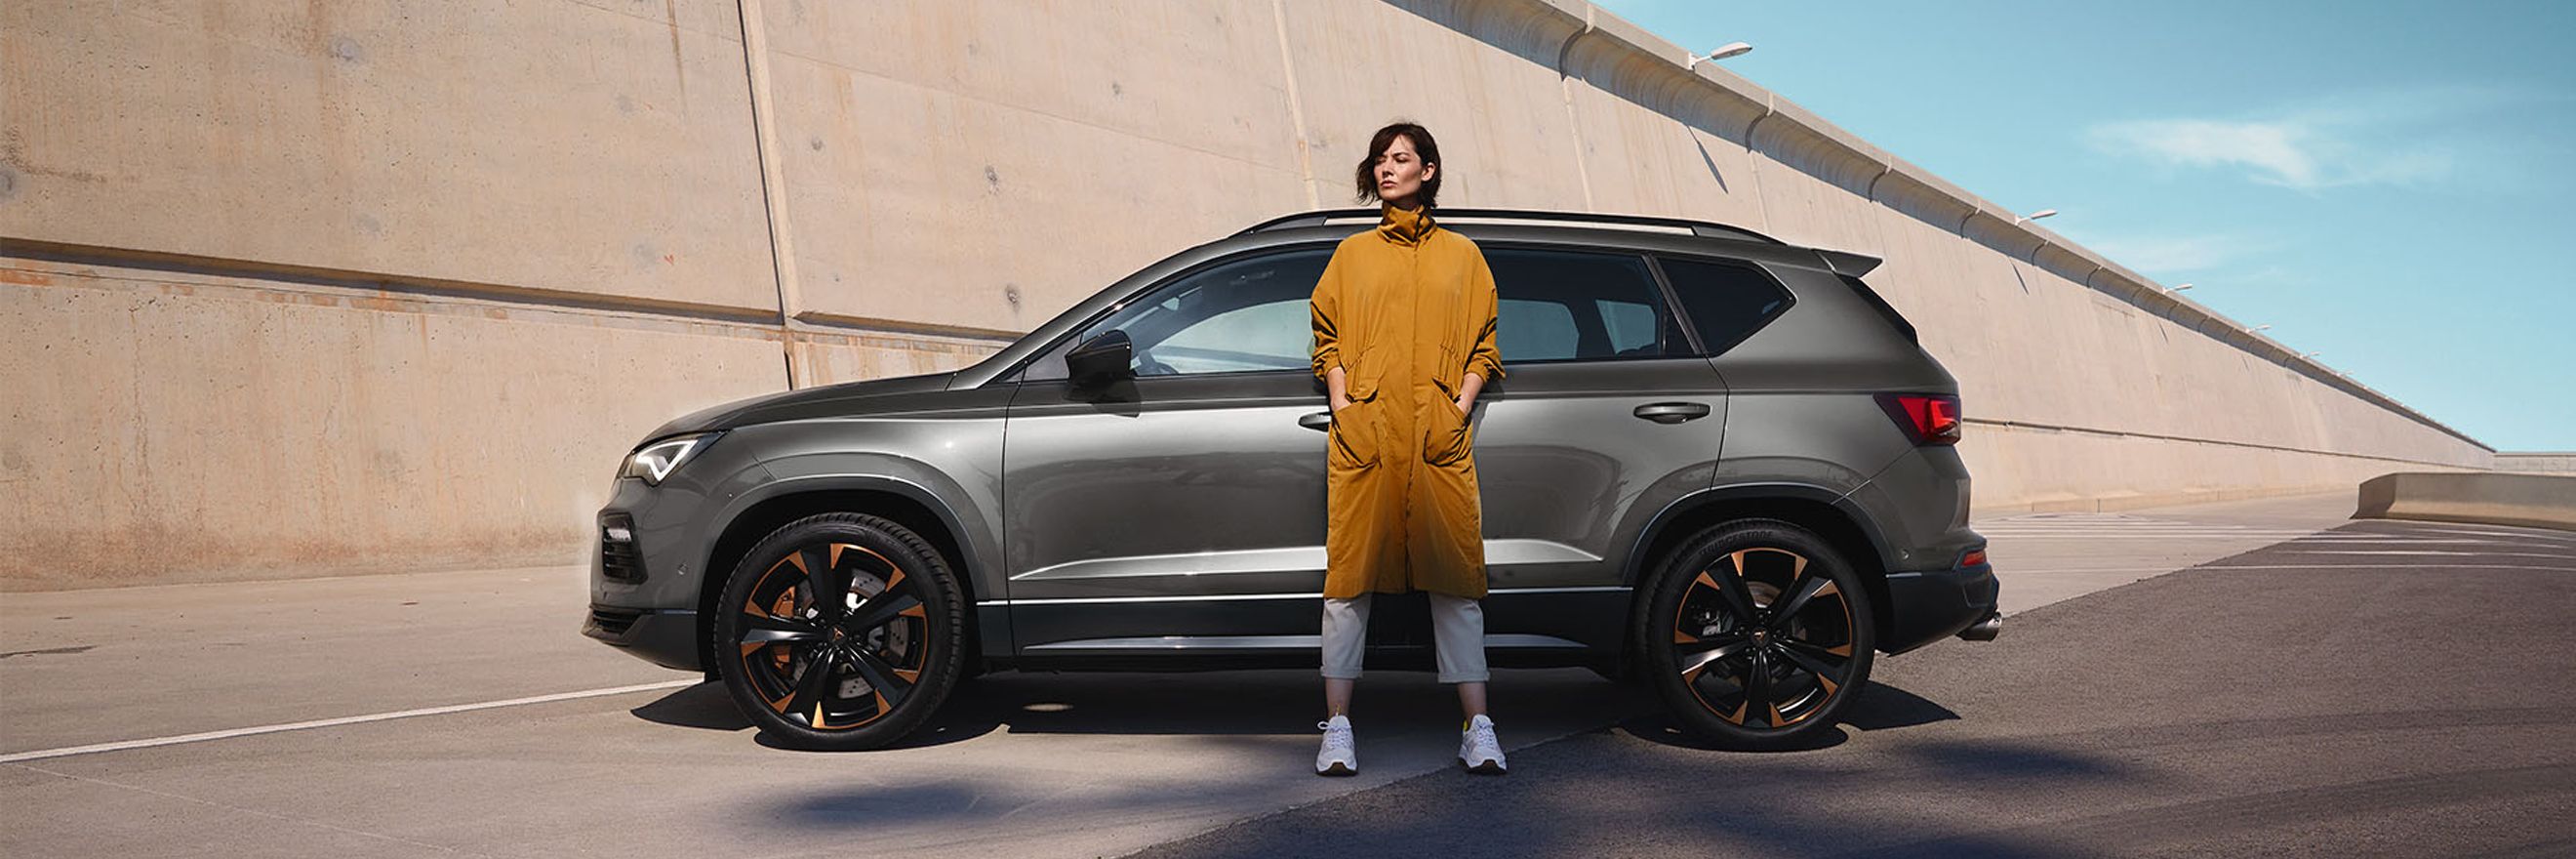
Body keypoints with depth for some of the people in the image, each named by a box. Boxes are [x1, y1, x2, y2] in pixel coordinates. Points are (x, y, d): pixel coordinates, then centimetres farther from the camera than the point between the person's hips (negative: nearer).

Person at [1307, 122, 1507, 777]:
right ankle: (1337, 728, 1)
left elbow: (1484, 347, 13)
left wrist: (1459, 410, -2)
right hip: (1364, 438, 0)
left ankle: (1477, 728, 0)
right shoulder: (1352, 255, 17)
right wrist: (1343, 411, -1)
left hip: (1439, 441, 0)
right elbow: (1328, 341, 13)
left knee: (1454, 577, -4)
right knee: (1350, 575, -3)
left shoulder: (1462, 255, 16)